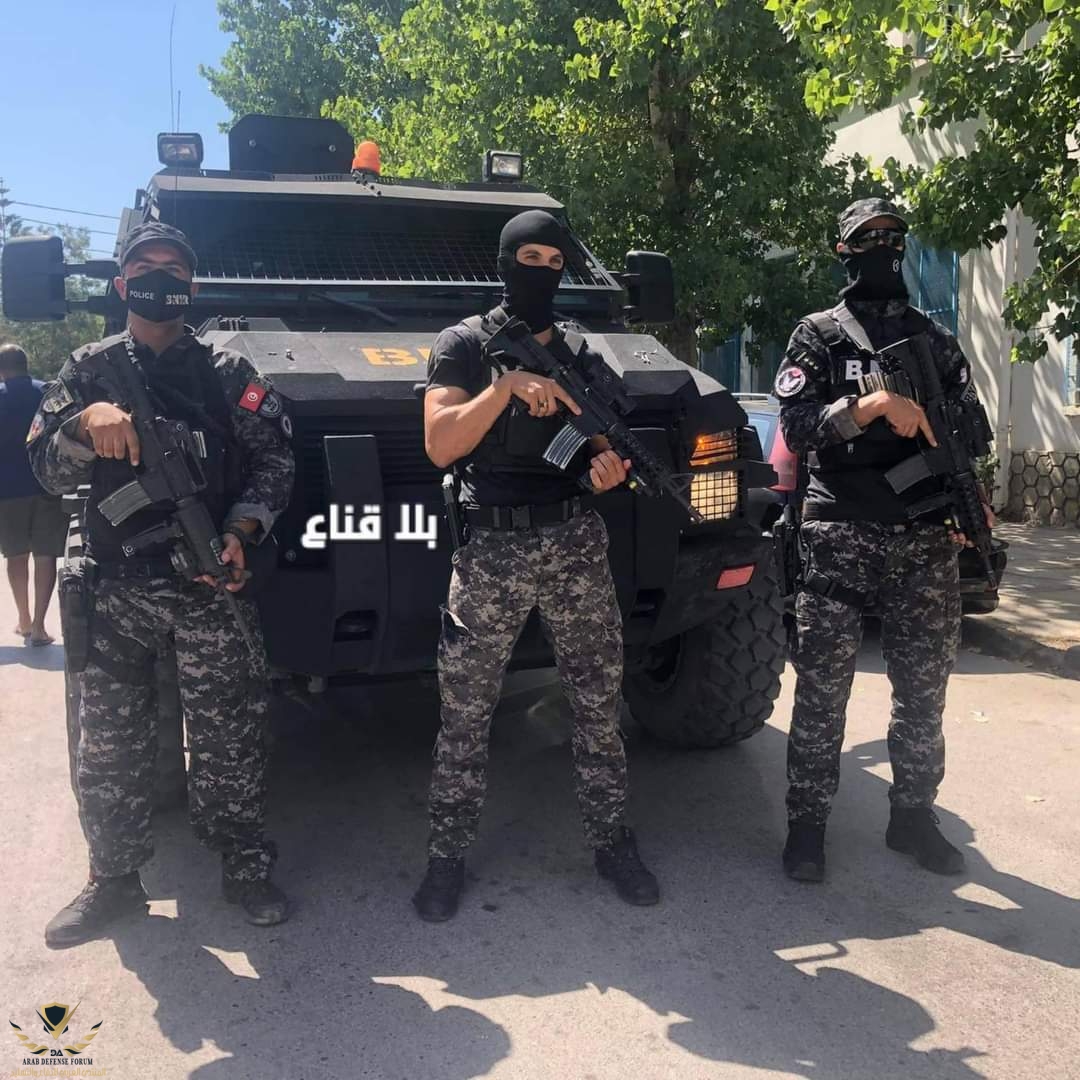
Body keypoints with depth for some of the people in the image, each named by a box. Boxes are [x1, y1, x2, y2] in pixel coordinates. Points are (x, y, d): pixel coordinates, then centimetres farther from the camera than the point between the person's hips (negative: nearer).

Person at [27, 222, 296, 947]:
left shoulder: (228, 372, 7)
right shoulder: (90, 370, 11)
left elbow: (274, 461, 2)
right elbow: (47, 467, 4)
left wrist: (241, 532, -14)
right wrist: (88, 422, -18)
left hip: (212, 585, -2)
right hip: (116, 588, 2)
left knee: (229, 737, 3)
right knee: (108, 742, 9)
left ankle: (246, 868, 19)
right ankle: (114, 879, 25)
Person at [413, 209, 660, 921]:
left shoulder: (582, 355, 15)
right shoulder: (466, 344, 3)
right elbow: (440, 447, -8)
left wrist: (610, 465, -4)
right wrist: (507, 386, -18)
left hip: (578, 543, 4)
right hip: (491, 550, -3)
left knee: (600, 701, 8)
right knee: (465, 714, 3)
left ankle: (612, 840, 24)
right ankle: (448, 854, 18)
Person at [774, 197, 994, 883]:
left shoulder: (937, 340, 16)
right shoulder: (819, 335, 5)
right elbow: (796, 425, -7)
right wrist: (873, 402, -20)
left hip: (926, 543, 4)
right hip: (841, 541, -3)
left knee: (924, 688, 10)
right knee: (823, 688, 1)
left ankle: (914, 813, 26)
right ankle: (808, 821, 13)